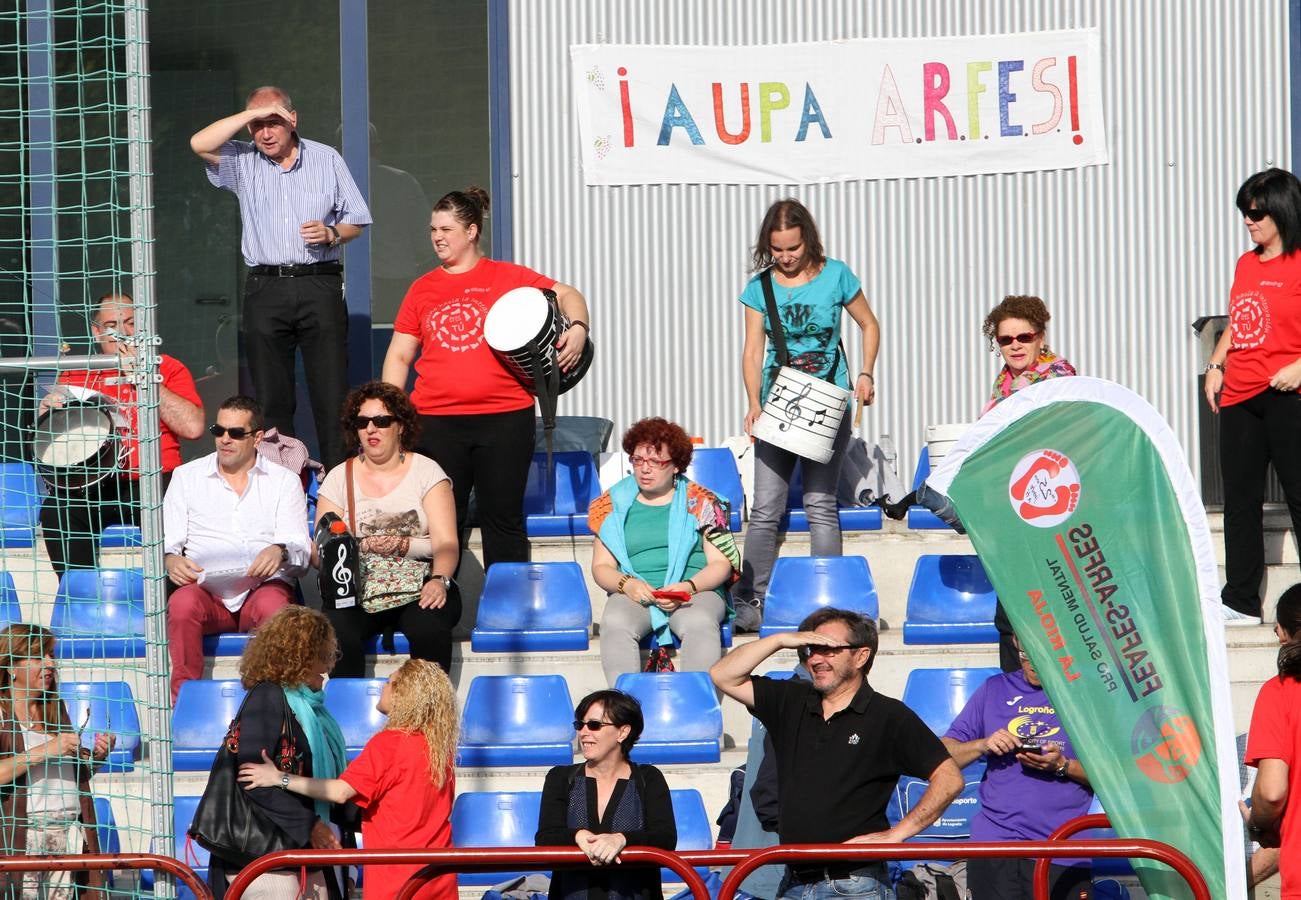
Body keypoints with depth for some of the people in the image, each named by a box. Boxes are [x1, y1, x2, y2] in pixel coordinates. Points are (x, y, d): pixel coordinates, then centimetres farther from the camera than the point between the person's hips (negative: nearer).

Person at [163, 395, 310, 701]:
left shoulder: (284, 481, 16)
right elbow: (166, 542, 12)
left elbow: (300, 548, 5)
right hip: (206, 590, 1)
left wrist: (280, 552, -20)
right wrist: (170, 560, -14)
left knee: (273, 606, -37)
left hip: (264, 586, -1)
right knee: (182, 604, -35)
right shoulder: (187, 477, 19)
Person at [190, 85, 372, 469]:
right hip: (265, 290, 1)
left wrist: (332, 233, -8)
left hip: (320, 287, -1)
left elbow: (356, 221, 13)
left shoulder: (326, 159, 11)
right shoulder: (243, 163, 9)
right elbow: (200, 144, -9)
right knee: (271, 398, 3)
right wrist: (252, 114, -8)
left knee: (332, 394, -7)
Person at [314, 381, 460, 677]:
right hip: (356, 591, 1)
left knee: (429, 629, -34)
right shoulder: (339, 478, 12)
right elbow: (319, 553, 3)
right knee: (338, 633, -32)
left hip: (419, 587, -1)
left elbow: (445, 543, -1)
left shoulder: (426, 471, 9)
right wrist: (365, 546, -12)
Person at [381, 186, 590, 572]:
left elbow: (567, 295, 7)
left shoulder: (508, 277, 5)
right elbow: (399, 355, 13)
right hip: (436, 422, 2)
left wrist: (578, 326, -14)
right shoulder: (422, 289, 12)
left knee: (503, 521, 3)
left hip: (504, 420, -2)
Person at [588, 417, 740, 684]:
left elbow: (721, 563, 6)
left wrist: (688, 587, -14)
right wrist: (627, 584, -10)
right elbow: (601, 567, 13)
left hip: (696, 592, -1)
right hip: (633, 594, 1)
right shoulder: (613, 505, 16)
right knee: (615, 624, -34)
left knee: (700, 623, -36)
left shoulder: (700, 502, 11)